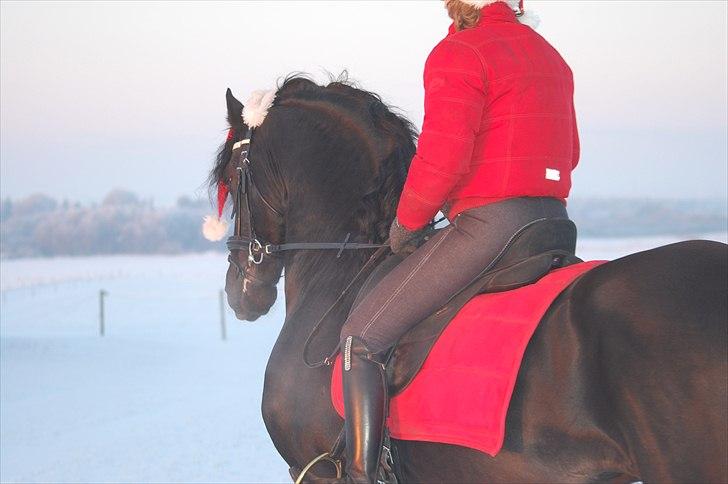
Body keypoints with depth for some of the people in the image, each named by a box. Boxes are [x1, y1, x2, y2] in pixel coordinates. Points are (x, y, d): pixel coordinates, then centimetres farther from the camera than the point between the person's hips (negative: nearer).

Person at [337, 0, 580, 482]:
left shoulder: (458, 54, -9)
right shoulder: (551, 57, 18)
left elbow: (441, 157, -18)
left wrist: (406, 224, -4)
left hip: (488, 227, -9)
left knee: (361, 338, -4)